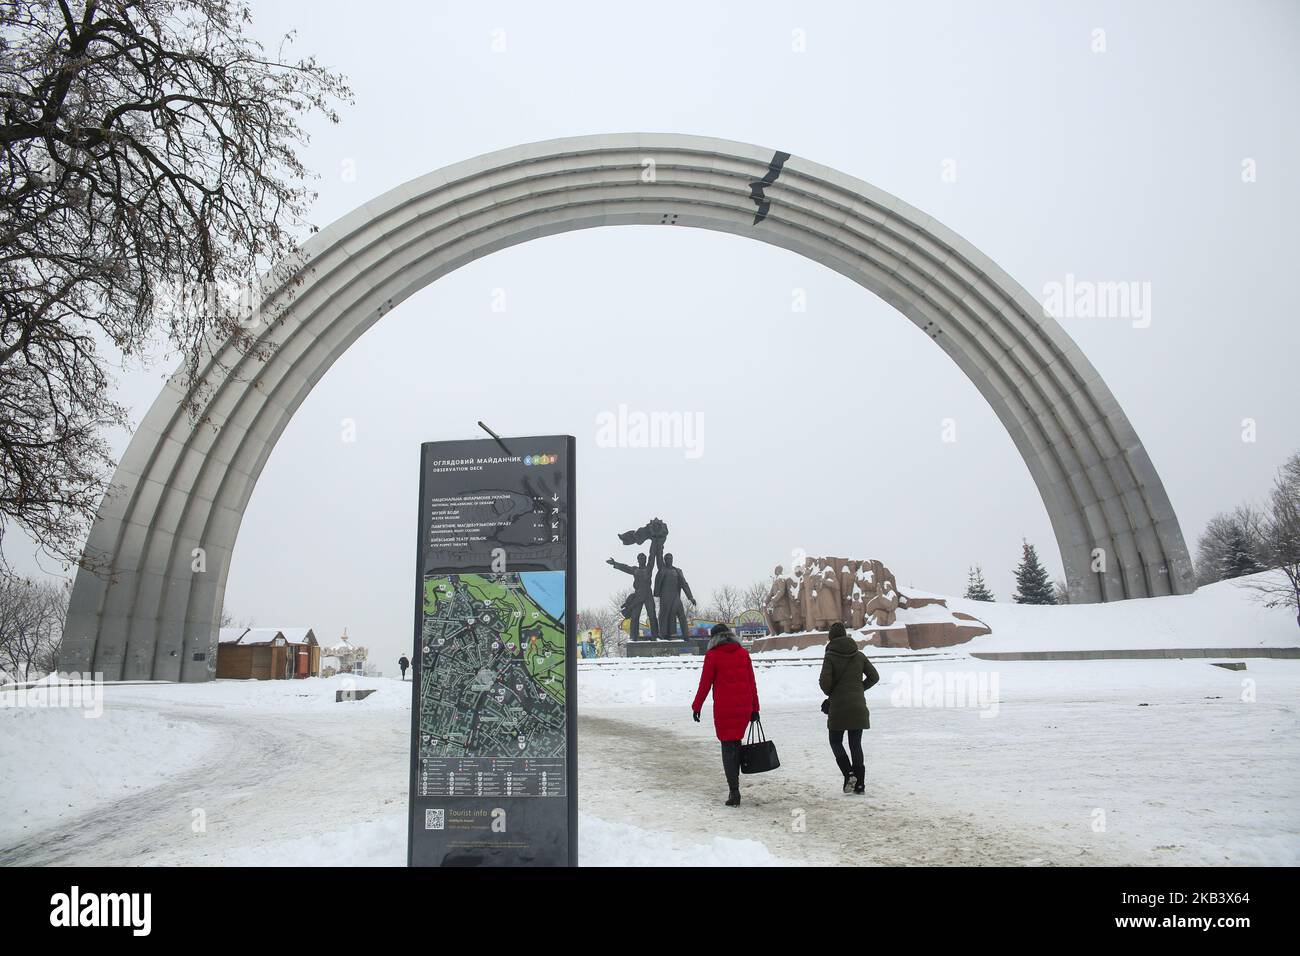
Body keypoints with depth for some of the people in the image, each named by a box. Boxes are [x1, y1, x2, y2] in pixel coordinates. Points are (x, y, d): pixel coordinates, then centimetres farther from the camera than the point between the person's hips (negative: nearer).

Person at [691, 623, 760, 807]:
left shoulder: (712, 655, -4)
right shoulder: (743, 653, 7)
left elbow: (705, 683, -3)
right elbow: (752, 682, 8)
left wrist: (696, 707, 7)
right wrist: (755, 708, 13)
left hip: (724, 709, -4)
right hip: (744, 707, 4)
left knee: (728, 748, 2)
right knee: (736, 743, 20)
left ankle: (734, 792, -3)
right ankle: (734, 783, 24)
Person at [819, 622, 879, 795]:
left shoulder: (830, 656, -8)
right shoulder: (859, 655, 6)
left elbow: (825, 681, -17)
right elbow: (874, 676, 8)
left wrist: (829, 693, 3)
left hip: (838, 708, -4)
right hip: (858, 707, 4)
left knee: (835, 742, 12)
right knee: (856, 744, 11)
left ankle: (849, 774, -7)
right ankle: (859, 784, 9)